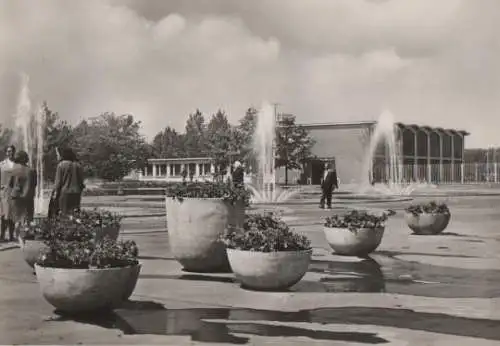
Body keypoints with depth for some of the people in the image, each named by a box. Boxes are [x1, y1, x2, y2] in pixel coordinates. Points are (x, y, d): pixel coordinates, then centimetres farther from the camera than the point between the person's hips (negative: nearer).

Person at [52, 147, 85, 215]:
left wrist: (55, 192, 1)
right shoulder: (78, 165, 8)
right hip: (76, 194, 5)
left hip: (65, 192, -4)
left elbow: (58, 181, -6)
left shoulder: (61, 165, -6)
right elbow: (81, 180, 11)